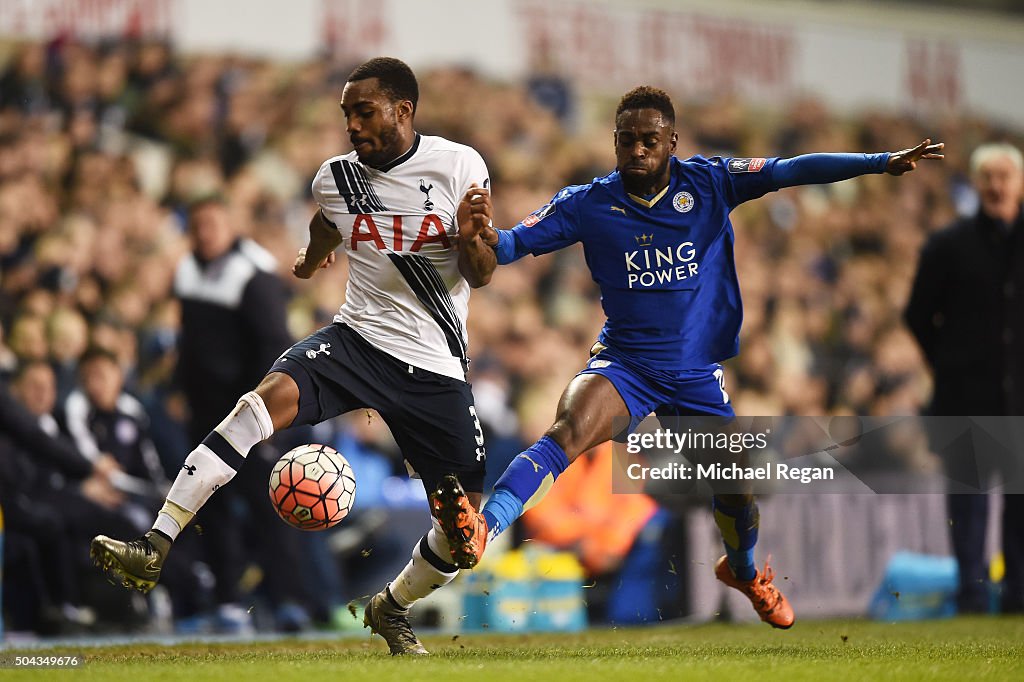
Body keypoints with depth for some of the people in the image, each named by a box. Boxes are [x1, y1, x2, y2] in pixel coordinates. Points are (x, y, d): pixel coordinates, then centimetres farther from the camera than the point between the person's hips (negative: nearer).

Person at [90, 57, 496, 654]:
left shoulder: (458, 166, -8)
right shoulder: (336, 177, 2)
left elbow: (482, 276, -4)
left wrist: (472, 239, -25)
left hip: (436, 369, -1)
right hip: (358, 338, 1)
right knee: (266, 400, -28)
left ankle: (393, 608, 31)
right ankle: (154, 550, -34)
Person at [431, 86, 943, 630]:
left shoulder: (709, 184, -5)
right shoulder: (588, 204, -6)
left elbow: (792, 171, -8)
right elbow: (515, 243, -10)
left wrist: (884, 162, -15)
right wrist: (485, 236, -35)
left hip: (697, 374, 2)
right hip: (624, 363, -2)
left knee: (738, 494, 7)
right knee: (567, 432, -32)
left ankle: (744, 570, 42)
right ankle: (480, 529, -49)